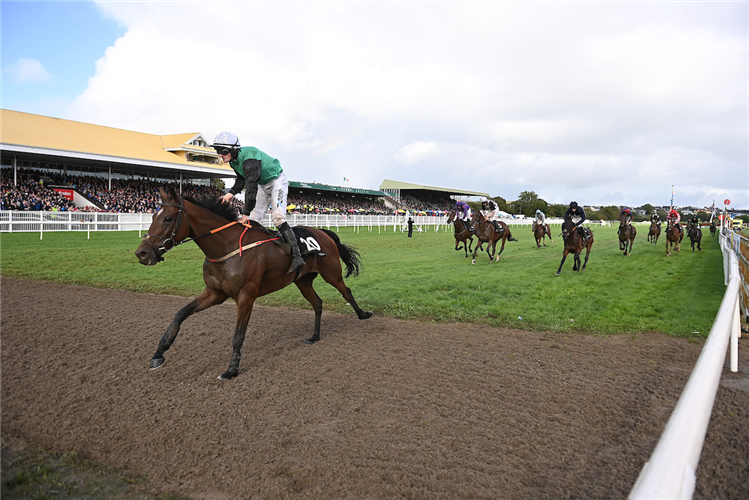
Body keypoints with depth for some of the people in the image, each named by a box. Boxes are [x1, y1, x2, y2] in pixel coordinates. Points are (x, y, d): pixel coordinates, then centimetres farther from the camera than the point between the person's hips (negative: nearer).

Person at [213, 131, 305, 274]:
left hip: (277, 181, -9)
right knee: (253, 221, 5)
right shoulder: (234, 160, -5)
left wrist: (245, 213, -37)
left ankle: (297, 256, -25)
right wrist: (231, 193, -8)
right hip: (263, 185, 10)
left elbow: (251, 187, -37)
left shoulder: (249, 159, -34)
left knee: (278, 218, -23)